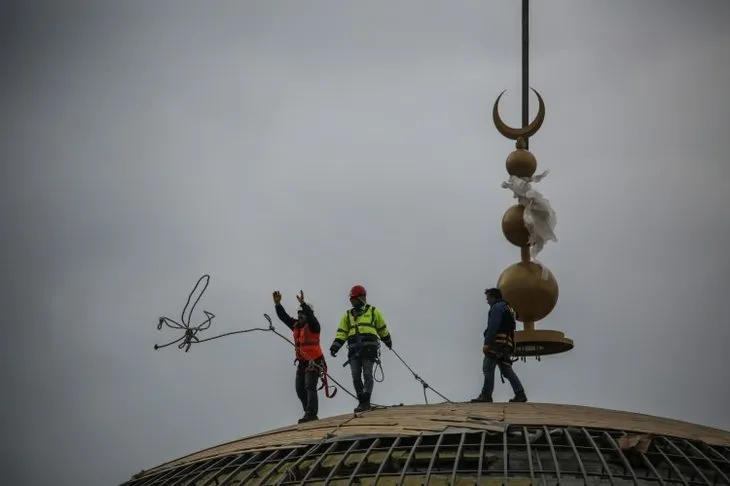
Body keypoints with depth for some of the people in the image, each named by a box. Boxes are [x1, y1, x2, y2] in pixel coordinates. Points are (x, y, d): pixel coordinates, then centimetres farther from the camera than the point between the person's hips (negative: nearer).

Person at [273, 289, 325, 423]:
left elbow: (310, 316, -30)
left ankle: (311, 413, -23)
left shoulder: (313, 326, -10)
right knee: (300, 388, 6)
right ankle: (309, 413, 12)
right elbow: (283, 317, 9)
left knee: (310, 386, -17)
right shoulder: (296, 325, 11)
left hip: (314, 361, -8)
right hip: (302, 362, 8)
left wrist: (302, 303, -39)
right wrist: (277, 304, -3)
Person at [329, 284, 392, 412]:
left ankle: (366, 401, -14)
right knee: (356, 376, -3)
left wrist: (388, 342, 25)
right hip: (354, 348, 4)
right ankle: (362, 402, 3)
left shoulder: (373, 311, 12)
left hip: (369, 347, -4)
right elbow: (342, 332, 12)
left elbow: (382, 329, 19)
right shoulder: (348, 315, 21)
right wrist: (335, 346, 1)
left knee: (367, 375, -10)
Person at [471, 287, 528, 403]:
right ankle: (520, 394, -3)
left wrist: (486, 343, -21)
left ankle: (486, 395, -14)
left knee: (488, 368, -9)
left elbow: (492, 327, -16)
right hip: (508, 345, 9)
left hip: (497, 343, -9)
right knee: (507, 370, 6)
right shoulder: (509, 309, 27)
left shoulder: (497, 307, -4)